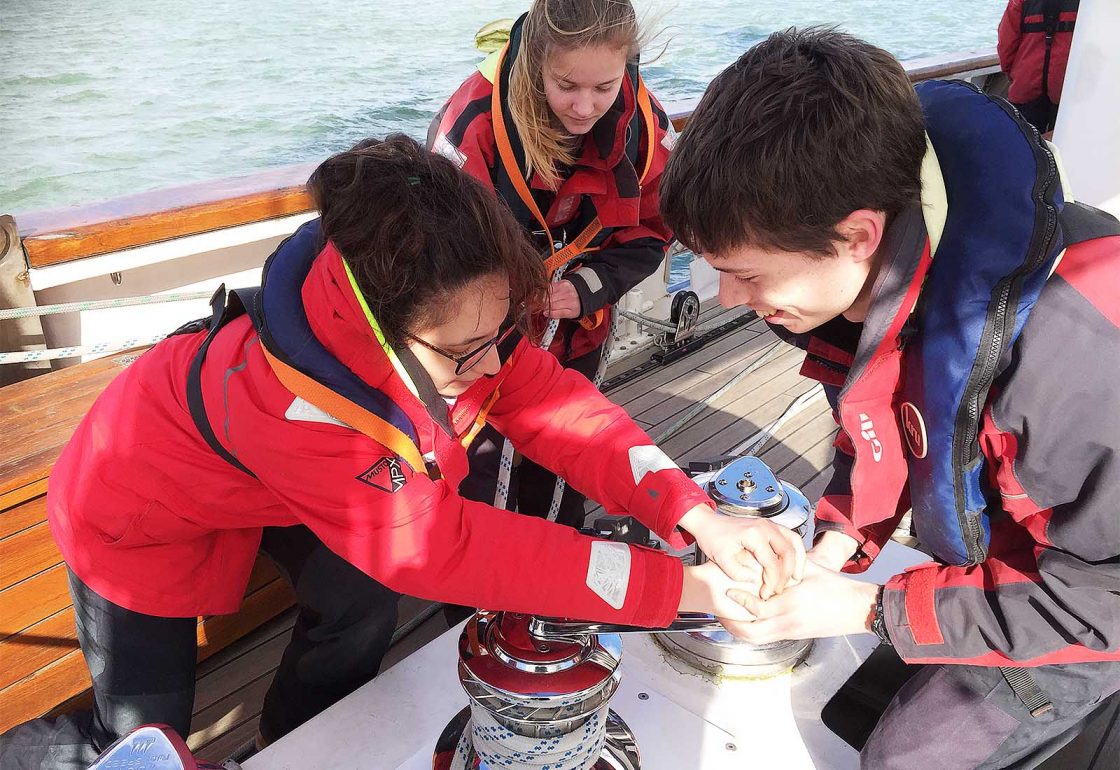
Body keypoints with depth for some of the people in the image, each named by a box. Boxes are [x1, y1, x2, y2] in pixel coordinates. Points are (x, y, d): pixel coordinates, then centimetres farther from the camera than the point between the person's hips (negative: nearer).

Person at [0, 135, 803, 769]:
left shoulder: (433, 315, -30)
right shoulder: (292, 406, -46)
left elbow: (554, 403, -24)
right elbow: (446, 547, -41)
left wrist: (698, 517, -37)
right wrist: (684, 588, -40)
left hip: (268, 482, 5)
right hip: (142, 515, -5)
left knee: (363, 605, -7)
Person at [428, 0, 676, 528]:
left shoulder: (644, 122, -15)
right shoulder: (475, 118, -28)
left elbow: (650, 232, -4)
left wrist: (587, 289, -20)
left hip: (577, 334, 4)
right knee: (476, 465, 8)